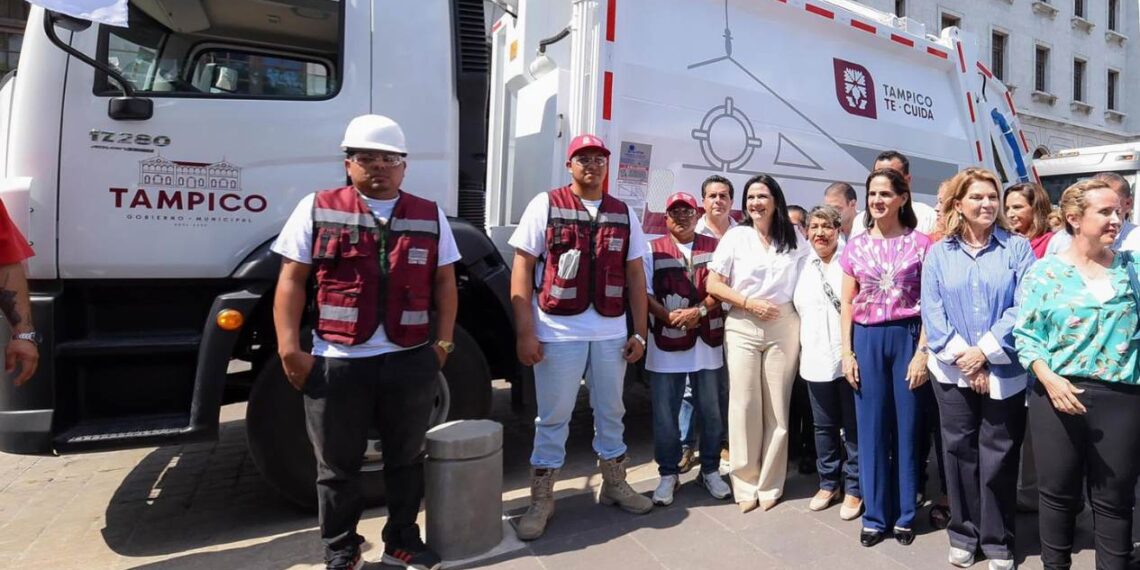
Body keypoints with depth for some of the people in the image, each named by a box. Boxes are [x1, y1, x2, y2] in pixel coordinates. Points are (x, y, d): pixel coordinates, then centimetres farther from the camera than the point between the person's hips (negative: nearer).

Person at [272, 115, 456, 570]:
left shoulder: (430, 216, 8)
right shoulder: (316, 209, 3)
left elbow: (444, 282, 10)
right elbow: (292, 281, 1)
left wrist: (443, 342, 3)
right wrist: (289, 348, -6)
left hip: (411, 360, 2)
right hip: (337, 361, -1)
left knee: (406, 458, 16)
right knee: (338, 465, 13)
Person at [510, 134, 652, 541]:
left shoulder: (624, 214, 10)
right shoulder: (545, 205, -1)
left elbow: (635, 275, 12)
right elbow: (522, 268, -5)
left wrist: (639, 331, 6)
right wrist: (525, 332, -12)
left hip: (611, 333, 4)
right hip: (558, 332, -3)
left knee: (611, 414, 17)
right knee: (552, 418, 7)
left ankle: (614, 485, 35)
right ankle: (541, 501, 21)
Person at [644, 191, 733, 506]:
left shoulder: (715, 247, 7)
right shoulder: (652, 250, 4)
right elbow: (645, 294, -2)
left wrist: (699, 311, -15)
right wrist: (670, 317, -16)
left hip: (708, 342, 1)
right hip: (666, 343, -1)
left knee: (711, 410, 11)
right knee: (665, 414, 5)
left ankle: (710, 470, 28)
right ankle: (668, 474, 21)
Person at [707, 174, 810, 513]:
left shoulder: (795, 239, 8)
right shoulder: (736, 236, 3)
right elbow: (713, 285, 0)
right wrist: (749, 303, -11)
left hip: (783, 327, 1)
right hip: (742, 327, -1)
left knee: (777, 407, 4)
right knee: (744, 405, -1)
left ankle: (770, 484, 18)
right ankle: (745, 484, 13)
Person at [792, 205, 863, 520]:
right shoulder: (803, 267, 10)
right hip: (816, 358, 4)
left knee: (853, 426, 5)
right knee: (824, 426, 14)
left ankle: (854, 488, 19)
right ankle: (829, 482, 28)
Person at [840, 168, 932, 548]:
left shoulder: (920, 243, -1)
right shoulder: (856, 246, 6)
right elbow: (848, 303, 7)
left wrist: (922, 351, -10)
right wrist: (846, 353, 1)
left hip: (908, 337, -2)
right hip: (867, 340, 2)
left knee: (907, 426, 6)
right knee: (871, 428, 7)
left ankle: (904, 515, 21)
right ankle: (875, 516, 19)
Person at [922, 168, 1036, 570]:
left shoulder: (1017, 248, 1)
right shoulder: (938, 253, 4)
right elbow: (931, 312, -3)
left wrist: (985, 350, -14)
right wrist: (962, 357, -12)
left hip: (1004, 372, -1)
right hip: (953, 371, 1)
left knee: (998, 457, 6)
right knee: (960, 452, 9)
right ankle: (963, 534, 24)